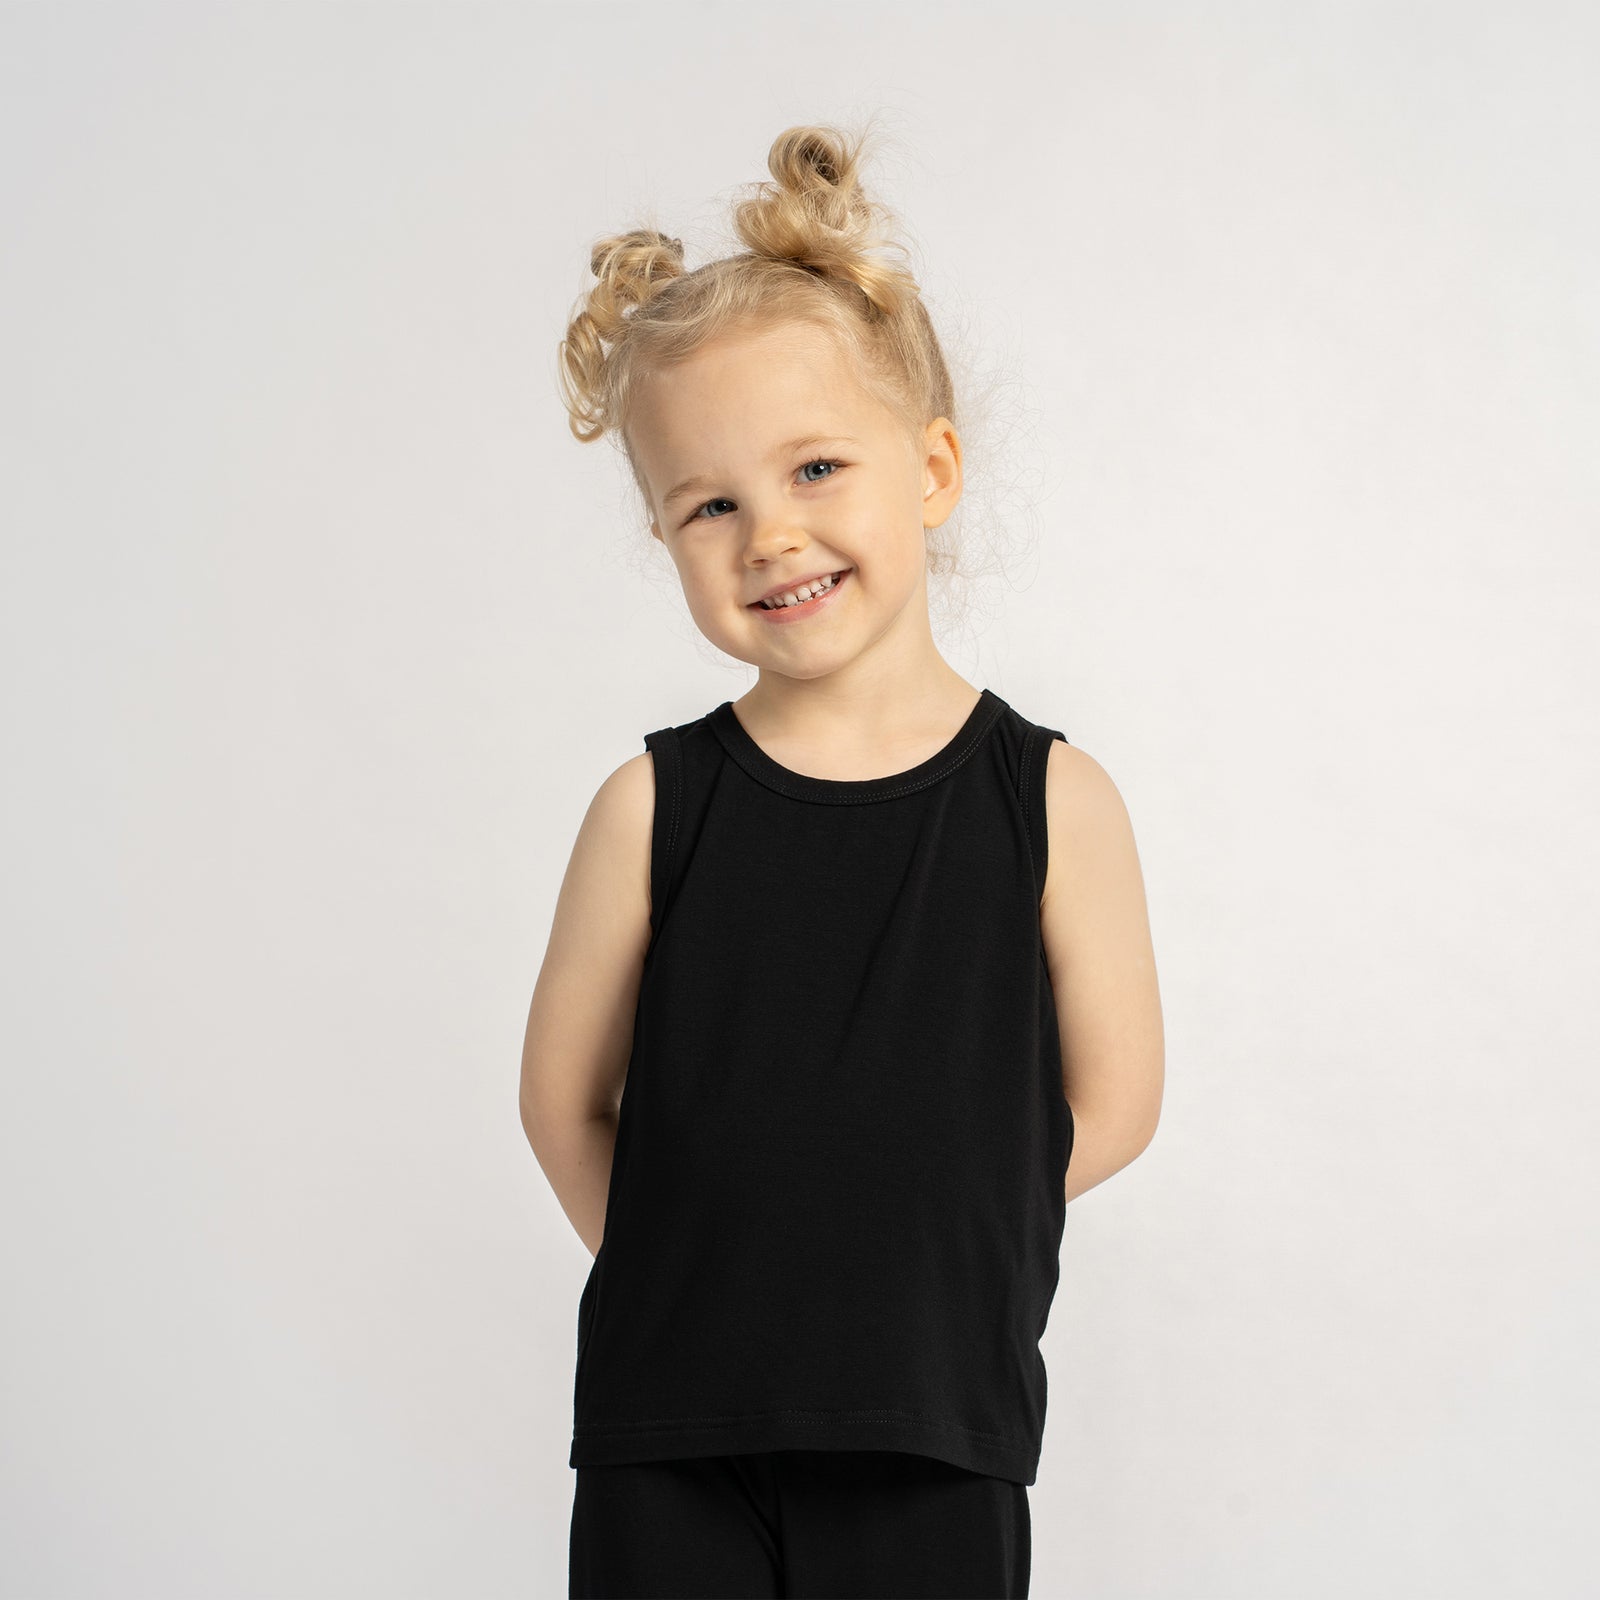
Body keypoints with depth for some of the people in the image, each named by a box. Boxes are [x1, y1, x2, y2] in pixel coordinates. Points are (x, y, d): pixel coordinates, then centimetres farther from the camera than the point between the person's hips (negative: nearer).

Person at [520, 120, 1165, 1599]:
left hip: (938, 1438, 0)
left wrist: (912, 1237, 1)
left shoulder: (1054, 802, -7)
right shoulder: (655, 808, -6)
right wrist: (706, 1269, 0)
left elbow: (1112, 1104, -1)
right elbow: (566, 1102, 1)